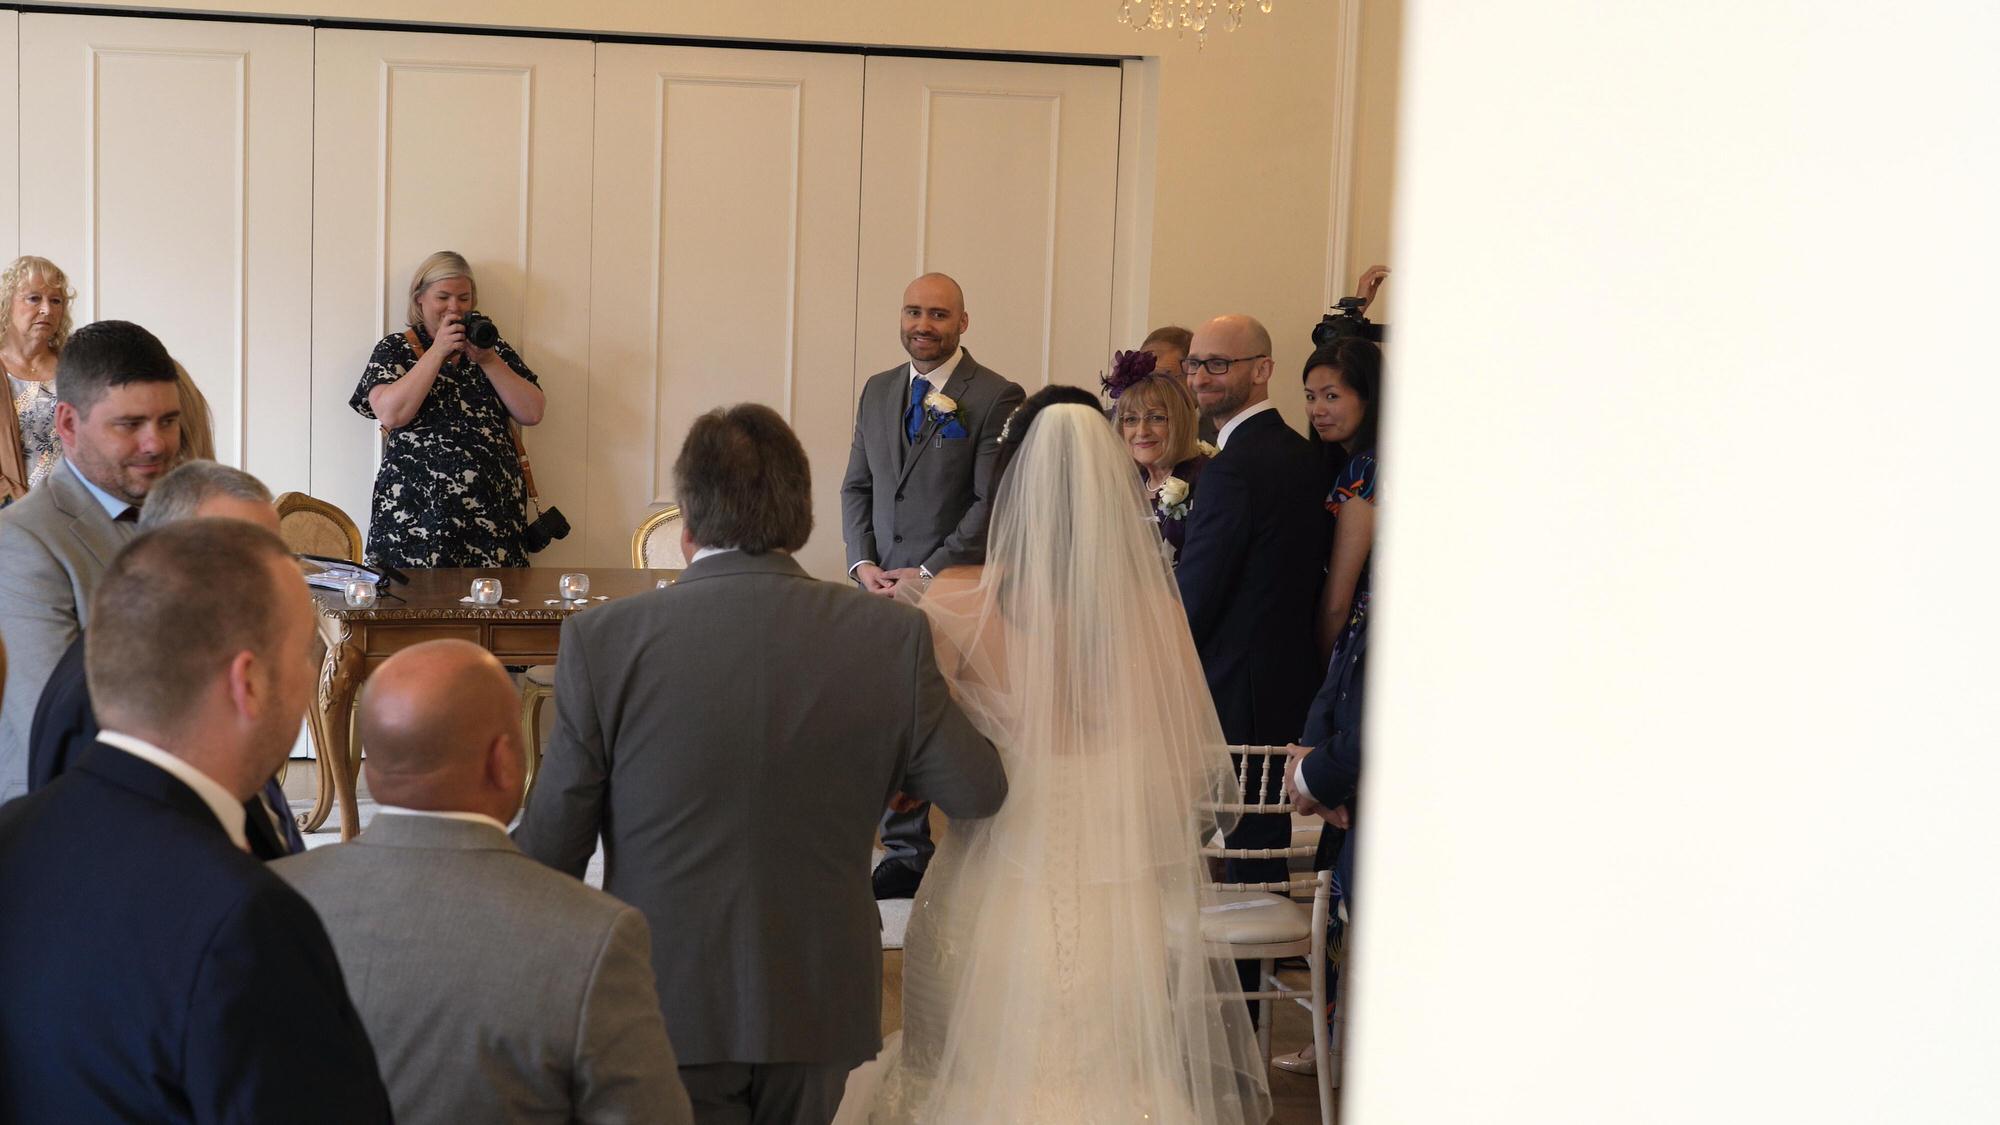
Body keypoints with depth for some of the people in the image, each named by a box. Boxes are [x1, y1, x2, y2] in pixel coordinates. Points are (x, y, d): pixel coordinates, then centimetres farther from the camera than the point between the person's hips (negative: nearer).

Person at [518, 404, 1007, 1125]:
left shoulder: (603, 641, -14)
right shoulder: (890, 636, -10)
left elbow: (552, 843, -9)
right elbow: (979, 793, -1)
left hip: (669, 1006, -2)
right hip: (817, 1003, 2)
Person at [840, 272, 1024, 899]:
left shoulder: (996, 398, -6)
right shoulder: (877, 391, 14)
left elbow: (993, 503, -10)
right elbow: (857, 487, 15)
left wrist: (929, 574, -14)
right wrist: (863, 563, 0)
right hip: (882, 588, 5)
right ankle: (906, 853, 18)